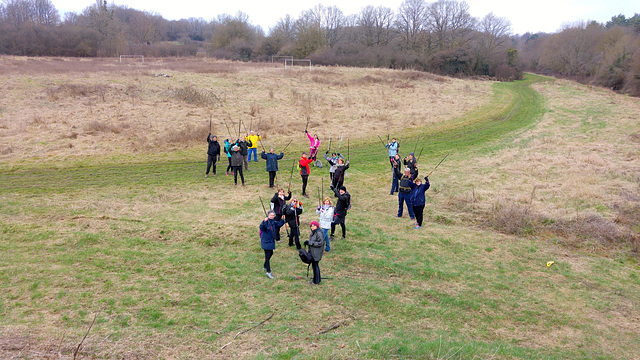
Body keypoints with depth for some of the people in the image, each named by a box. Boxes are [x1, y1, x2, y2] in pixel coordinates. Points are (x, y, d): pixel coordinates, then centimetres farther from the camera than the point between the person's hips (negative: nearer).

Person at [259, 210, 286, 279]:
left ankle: (265, 267, 40)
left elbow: (279, 224, 17)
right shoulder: (266, 222, -20)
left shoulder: (273, 222, 3)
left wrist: (283, 220, 1)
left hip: (271, 241, 9)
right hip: (266, 241, -9)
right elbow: (261, 228, -36)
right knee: (267, 255, -9)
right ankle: (268, 272, -7)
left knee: (270, 254, 21)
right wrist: (264, 221, -52)